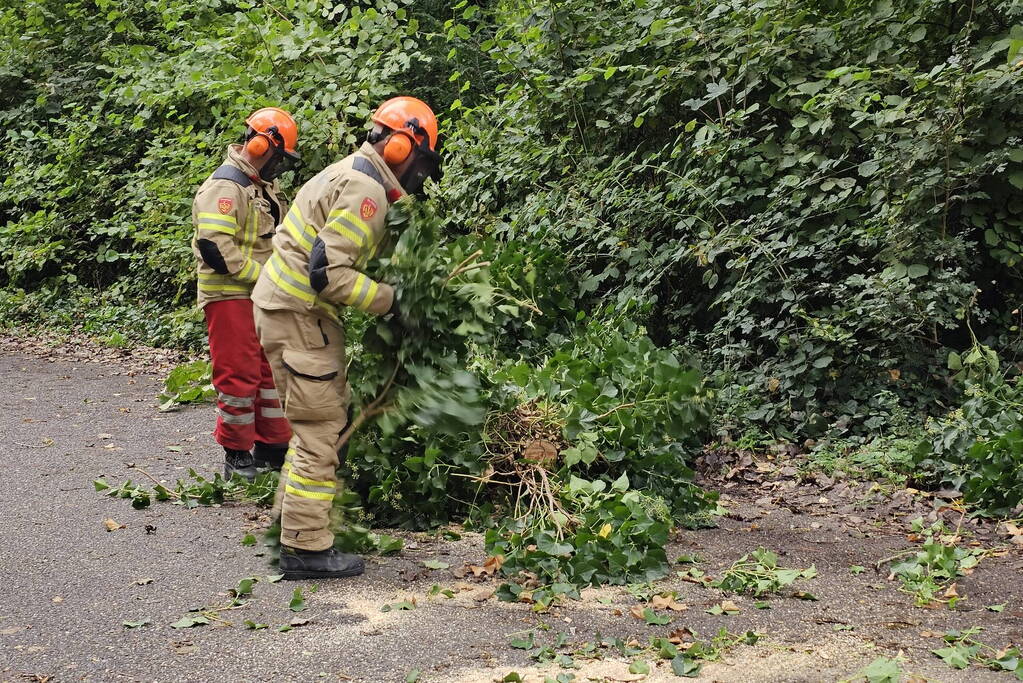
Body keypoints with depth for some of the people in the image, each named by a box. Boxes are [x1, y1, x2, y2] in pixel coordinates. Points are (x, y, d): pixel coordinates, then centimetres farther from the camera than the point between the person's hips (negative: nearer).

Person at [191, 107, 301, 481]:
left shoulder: (262, 187, 16)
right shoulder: (224, 187, -15)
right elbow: (216, 248, -25)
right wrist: (264, 276, -19)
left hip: (261, 296, 10)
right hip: (230, 296, -10)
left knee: (271, 369, 13)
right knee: (239, 375, -5)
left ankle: (273, 447, 22)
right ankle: (236, 455, 6)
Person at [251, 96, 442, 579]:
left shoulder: (353, 174, 16)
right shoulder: (365, 190, -17)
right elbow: (330, 272, -24)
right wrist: (388, 301, -15)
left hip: (286, 307, 10)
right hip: (299, 314, -10)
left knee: (323, 419, 18)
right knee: (321, 429, -5)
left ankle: (292, 520, 26)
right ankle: (307, 549, -1)